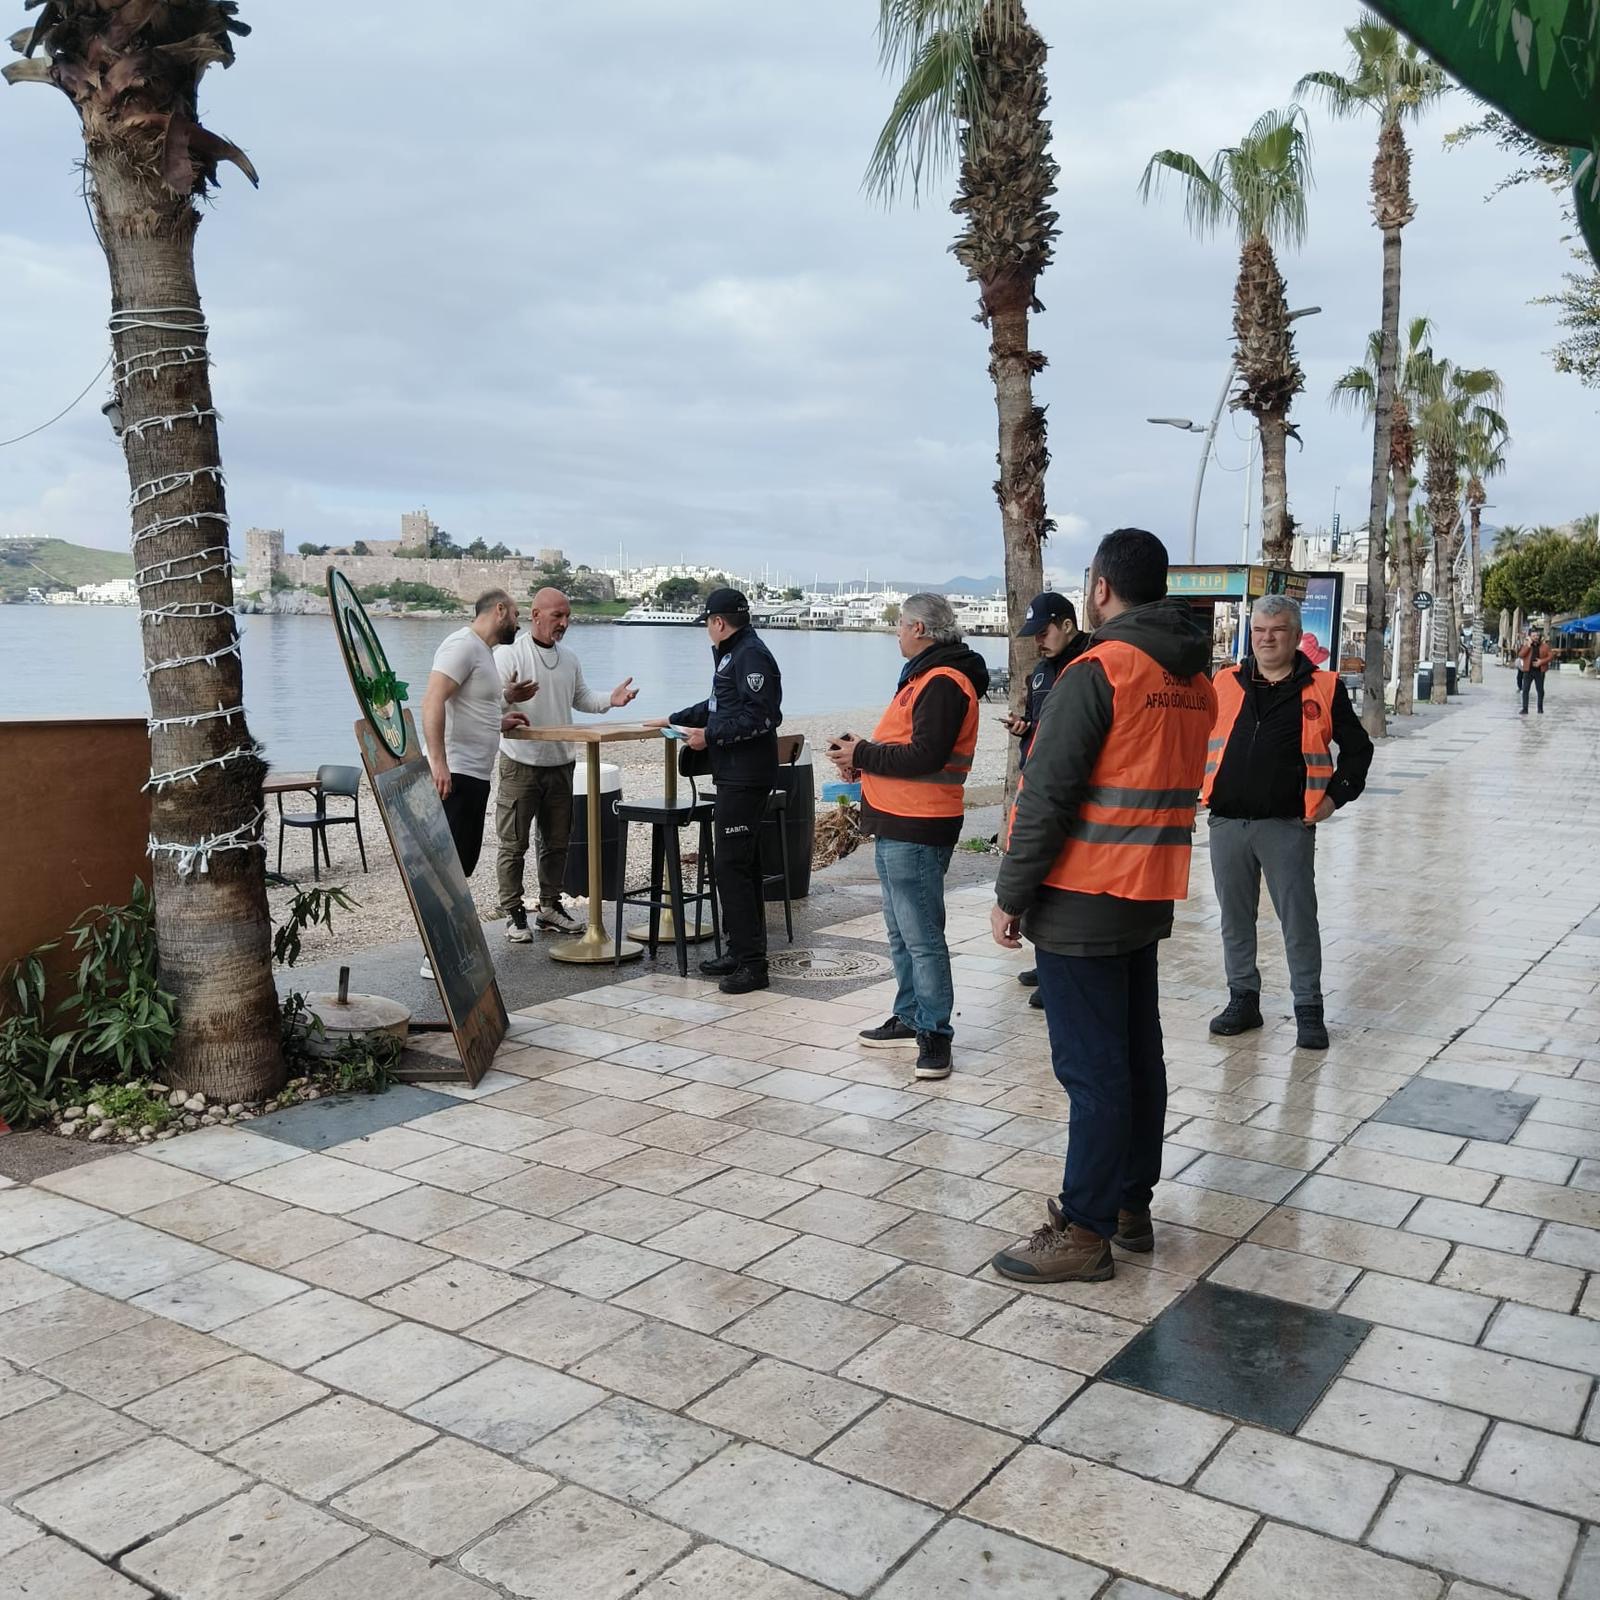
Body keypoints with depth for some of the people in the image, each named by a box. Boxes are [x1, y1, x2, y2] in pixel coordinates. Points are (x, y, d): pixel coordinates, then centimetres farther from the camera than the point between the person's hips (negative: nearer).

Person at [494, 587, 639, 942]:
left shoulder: (569, 659, 11)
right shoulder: (509, 653, -9)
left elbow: (580, 698, 19)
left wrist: (610, 700, 0)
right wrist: (508, 697, -38)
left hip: (560, 763, 7)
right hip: (520, 763, -6)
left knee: (557, 841, 14)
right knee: (514, 843, 0)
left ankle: (550, 906, 26)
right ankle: (513, 913, 9)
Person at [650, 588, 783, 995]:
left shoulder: (751, 656, -14)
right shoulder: (731, 655, 19)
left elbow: (762, 716, -23)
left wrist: (710, 735, -19)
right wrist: (675, 720, 34)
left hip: (746, 777, -11)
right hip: (734, 775, 11)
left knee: (732, 865, -10)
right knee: (741, 864, 14)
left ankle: (751, 963, -7)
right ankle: (743, 951, 22)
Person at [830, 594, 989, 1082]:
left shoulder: (943, 683, -16)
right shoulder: (927, 676, 18)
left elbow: (925, 756, -25)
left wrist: (862, 756, -14)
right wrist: (863, 753, 5)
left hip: (916, 832, -11)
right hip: (898, 825, 11)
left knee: (922, 937, -6)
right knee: (901, 933, 17)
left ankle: (935, 1033, 1)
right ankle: (910, 1019, 27)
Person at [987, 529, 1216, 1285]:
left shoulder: (1098, 671, -16)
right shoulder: (1194, 680, 9)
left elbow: (1046, 796, -18)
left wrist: (1011, 894, -12)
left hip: (1082, 903, -8)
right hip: (1149, 898, 8)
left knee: (1091, 1071, -2)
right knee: (1138, 1056, 16)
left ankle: (1084, 1233, 7)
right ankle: (1131, 1206, 28)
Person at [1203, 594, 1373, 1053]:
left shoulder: (1322, 688, 1)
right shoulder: (1224, 684, 8)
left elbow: (1357, 747, 9)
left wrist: (1336, 795, 0)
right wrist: (1197, 787, 9)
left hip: (1288, 826, -3)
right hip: (1227, 823, 3)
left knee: (1299, 920, 2)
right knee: (1235, 919, 12)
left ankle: (1309, 1009, 15)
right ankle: (1243, 998, 25)